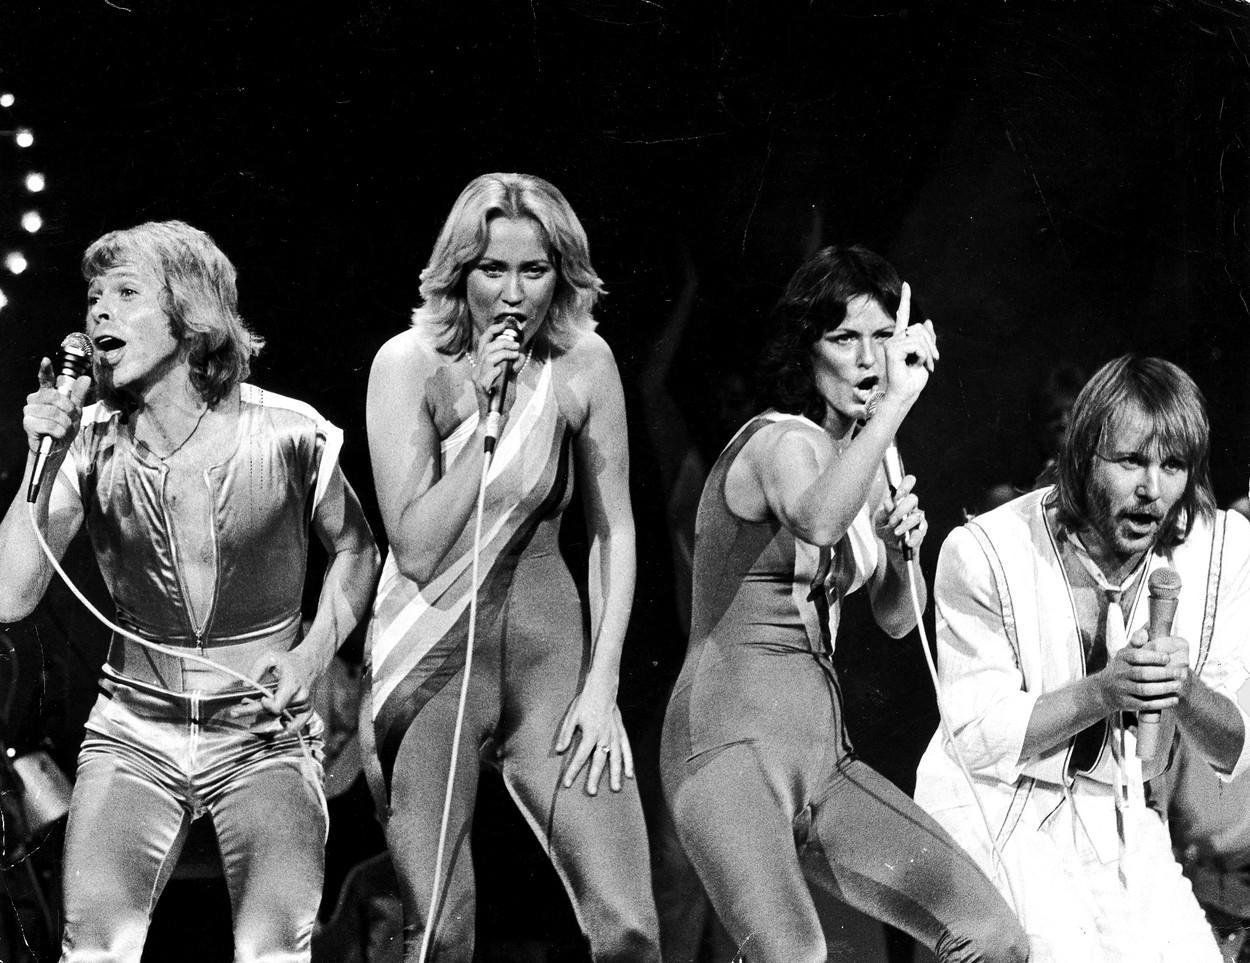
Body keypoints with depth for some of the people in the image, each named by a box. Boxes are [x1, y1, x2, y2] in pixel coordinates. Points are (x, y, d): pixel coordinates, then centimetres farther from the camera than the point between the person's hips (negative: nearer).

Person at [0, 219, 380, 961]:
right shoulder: (92, 444, -4)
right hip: (136, 732, 2)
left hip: (265, 734, -1)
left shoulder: (288, 436, -9)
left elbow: (355, 551, 10)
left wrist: (314, 652, -6)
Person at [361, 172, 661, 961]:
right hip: (430, 655, -2)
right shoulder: (410, 364, -7)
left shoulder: (584, 362, 0)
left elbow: (613, 530, 6)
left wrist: (602, 685, -1)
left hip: (547, 644, 2)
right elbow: (417, 549, -12)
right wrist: (481, 415, -18)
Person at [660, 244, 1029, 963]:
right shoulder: (785, 441, -9)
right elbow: (817, 521, -34)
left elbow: (897, 620, 24)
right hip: (732, 741, -8)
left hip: (821, 753, 8)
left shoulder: (860, 454, 18)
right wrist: (898, 401, -33)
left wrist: (899, 547, 4)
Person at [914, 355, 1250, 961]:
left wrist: (1184, 690, -27)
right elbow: (977, 738, -15)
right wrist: (1102, 691, -29)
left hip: (1119, 820, 4)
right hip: (994, 814, -4)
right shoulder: (984, 552, -17)